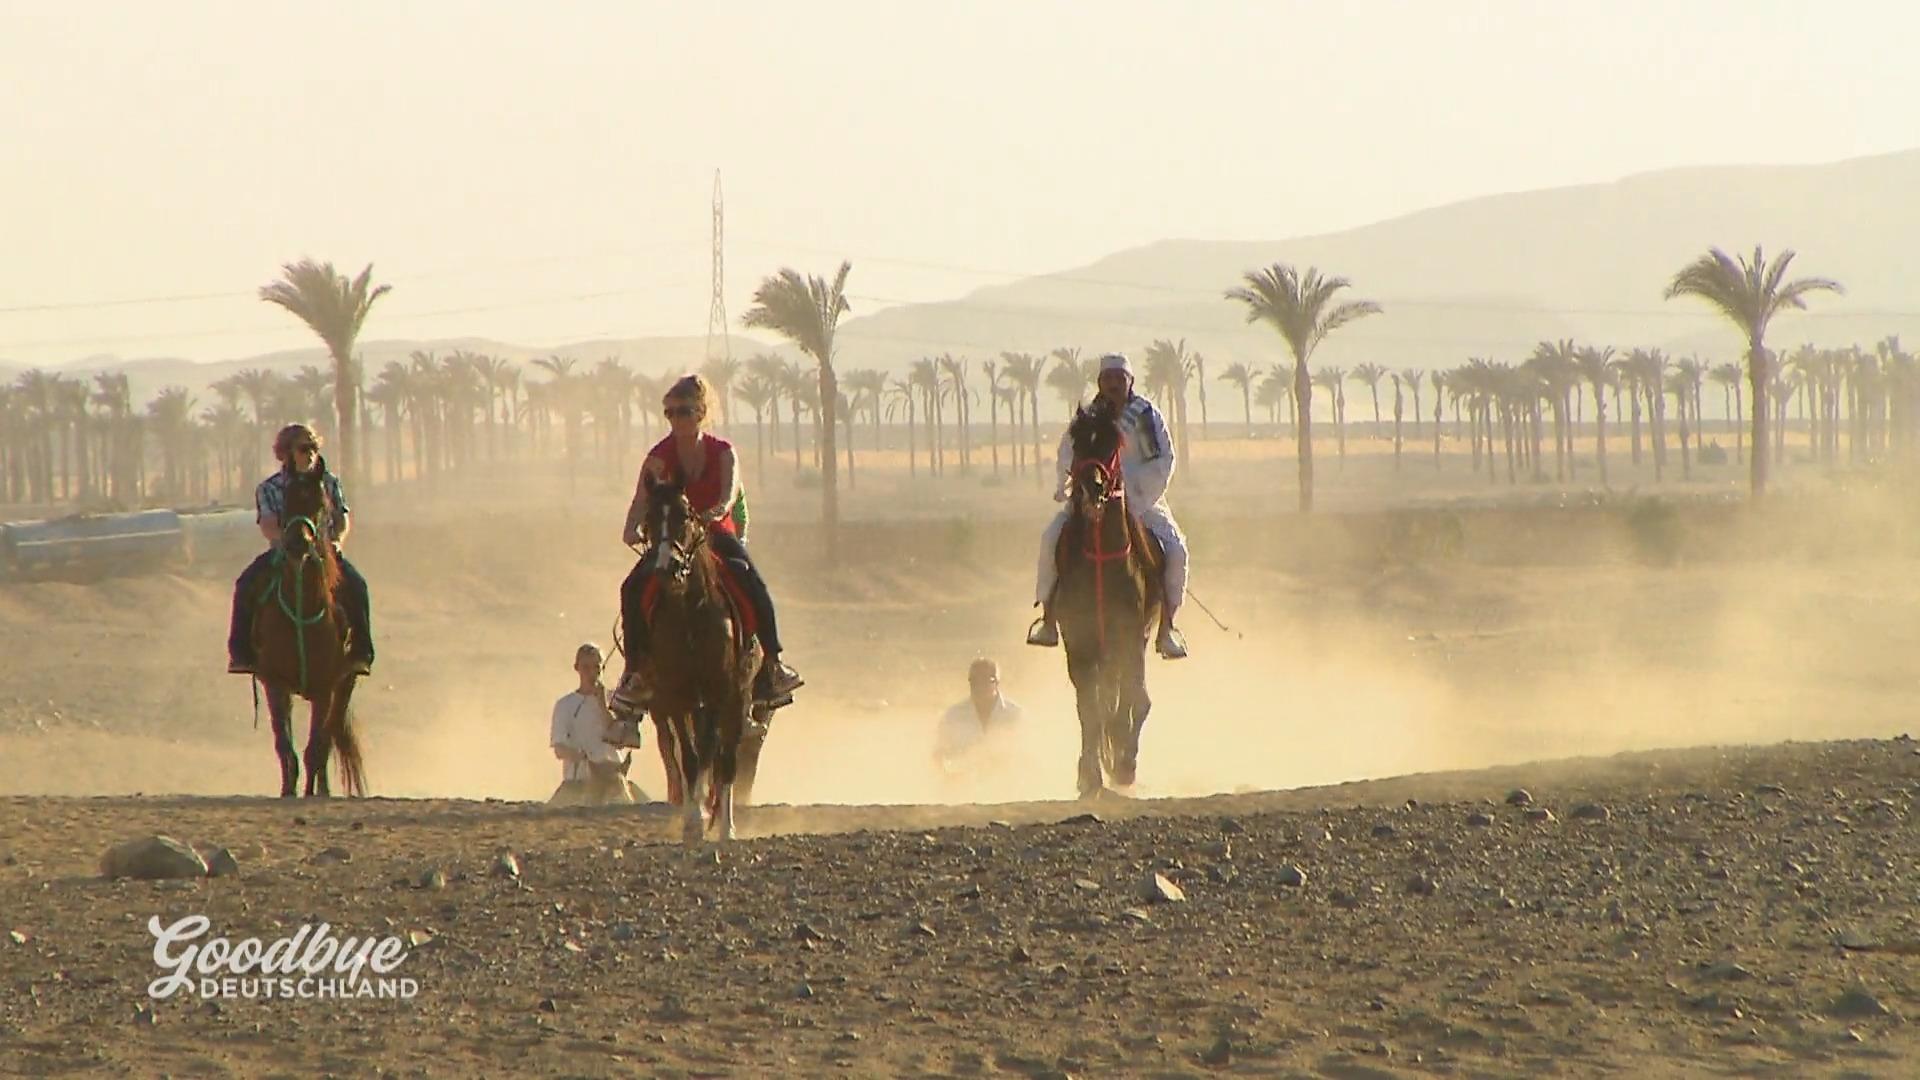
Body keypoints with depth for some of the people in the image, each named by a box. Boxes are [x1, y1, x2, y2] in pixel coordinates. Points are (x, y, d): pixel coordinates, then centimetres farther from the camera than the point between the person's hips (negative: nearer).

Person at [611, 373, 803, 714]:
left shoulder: (722, 452, -4)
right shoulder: (660, 456, -4)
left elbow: (730, 494, -18)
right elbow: (642, 500, -13)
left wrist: (715, 512, -40)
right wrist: (631, 529, -34)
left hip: (717, 535, -1)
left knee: (755, 586, -25)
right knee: (632, 589, -22)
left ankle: (772, 664, -14)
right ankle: (635, 670, -12)